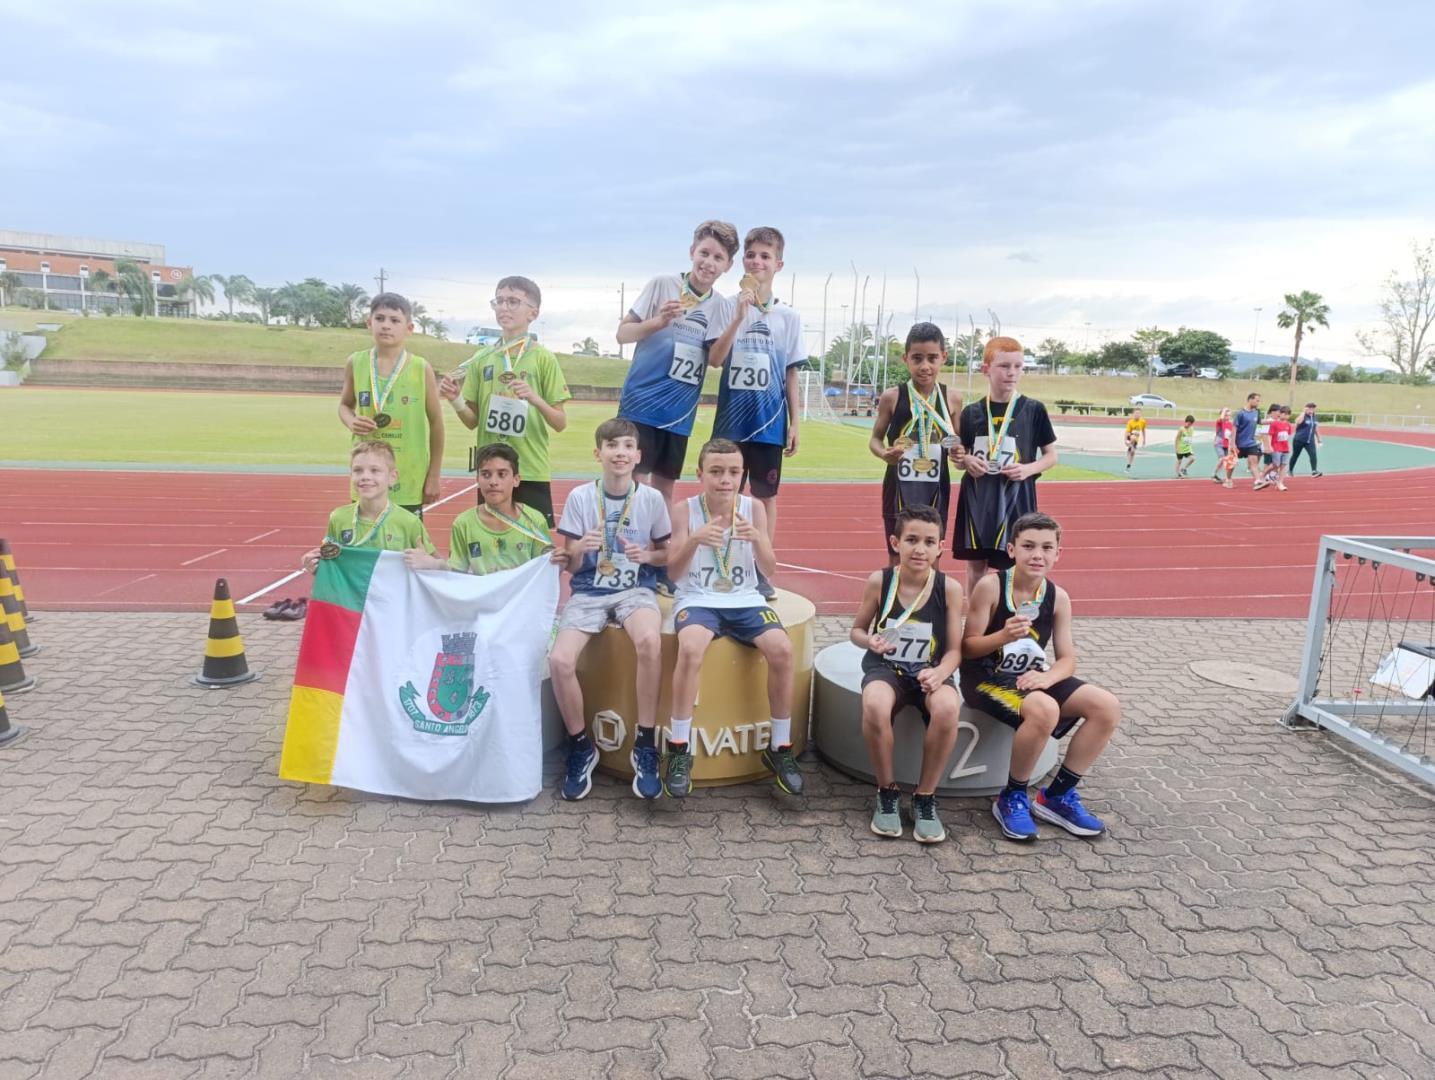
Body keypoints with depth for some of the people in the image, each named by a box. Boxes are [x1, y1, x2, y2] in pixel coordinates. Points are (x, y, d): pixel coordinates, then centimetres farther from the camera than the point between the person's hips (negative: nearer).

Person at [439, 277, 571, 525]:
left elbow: (561, 423, -4)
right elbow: (473, 421, 9)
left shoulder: (543, 359, -2)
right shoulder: (482, 358, 7)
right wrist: (456, 401, -10)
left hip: (531, 473, -3)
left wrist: (536, 399, -21)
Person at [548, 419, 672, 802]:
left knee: (649, 641, -35)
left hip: (636, 590, -1)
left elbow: (666, 554, 11)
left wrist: (647, 555, -11)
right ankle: (581, 746, 1)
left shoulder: (652, 498, 0)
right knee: (560, 659, -25)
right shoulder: (579, 497, -1)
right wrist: (578, 549, -21)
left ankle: (645, 745, -18)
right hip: (588, 592, 1)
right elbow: (569, 565, 2)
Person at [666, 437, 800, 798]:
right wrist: (694, 540, -30)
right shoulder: (685, 509, -6)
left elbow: (768, 569, -5)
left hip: (744, 600, 2)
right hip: (698, 599, -2)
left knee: (782, 649, -24)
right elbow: (674, 573, -11)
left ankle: (779, 747, -4)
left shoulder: (754, 507, -1)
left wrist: (757, 538, -27)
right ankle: (679, 749, -17)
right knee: (690, 648, -34)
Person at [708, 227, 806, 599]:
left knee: (766, 494, 6)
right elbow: (715, 359, -11)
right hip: (731, 418, -1)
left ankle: (761, 570, 16)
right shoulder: (729, 307, 0)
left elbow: (791, 373, 7)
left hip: (770, 420, 1)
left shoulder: (788, 316, 5)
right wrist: (740, 315, -20)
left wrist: (795, 423, 5)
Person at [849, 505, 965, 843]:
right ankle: (887, 792, -8)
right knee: (874, 706, -36)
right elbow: (857, 630, 6)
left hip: (930, 672, 1)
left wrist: (940, 673, -24)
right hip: (886, 668, 0)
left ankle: (925, 797, -9)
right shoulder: (879, 581, -7)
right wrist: (870, 642, -18)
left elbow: (954, 650, -2)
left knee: (948, 709, -35)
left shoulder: (949, 587, -7)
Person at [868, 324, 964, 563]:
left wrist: (959, 455, -10)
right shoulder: (893, 396, -6)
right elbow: (875, 439, 3)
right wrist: (884, 454, -18)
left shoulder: (951, 399, 0)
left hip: (936, 488, 2)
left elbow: (958, 443, 12)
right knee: (898, 557, 5)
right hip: (900, 487, -2)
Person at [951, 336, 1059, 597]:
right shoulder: (972, 412, 3)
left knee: (1010, 566, 0)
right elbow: (960, 455, 11)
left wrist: (1029, 469, -14)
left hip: (1015, 498, -2)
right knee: (975, 564, 9)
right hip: (977, 497, 2)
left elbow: (1051, 455, 4)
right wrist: (967, 462, -11)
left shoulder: (1033, 410, -2)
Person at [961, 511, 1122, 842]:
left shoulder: (1058, 597, 1)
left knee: (1108, 707, -11)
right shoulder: (990, 586, -13)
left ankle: (1058, 796, 3)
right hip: (985, 677, -6)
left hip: (1030, 677, 6)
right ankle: (1012, 798, -10)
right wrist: (1003, 636, -29)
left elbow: (1067, 659, 1)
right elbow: (967, 648, -11)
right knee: (1044, 710, -36)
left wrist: (1047, 678, -21)